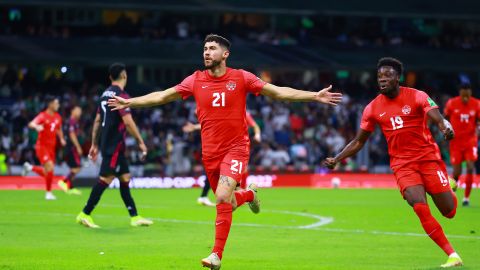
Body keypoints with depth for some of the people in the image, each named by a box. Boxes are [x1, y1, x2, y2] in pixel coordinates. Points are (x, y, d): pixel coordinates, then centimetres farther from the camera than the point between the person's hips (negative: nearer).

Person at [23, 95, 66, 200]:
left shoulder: (57, 117, 8)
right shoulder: (43, 116, -12)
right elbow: (31, 124, -27)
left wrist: (61, 139, 7)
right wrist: (37, 126, -50)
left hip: (51, 147, 7)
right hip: (42, 146, -7)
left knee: (47, 173, 6)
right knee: (50, 168, -18)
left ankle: (30, 167, 32)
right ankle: (48, 193, -5)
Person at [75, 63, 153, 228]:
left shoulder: (106, 94, 14)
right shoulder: (121, 95, -13)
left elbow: (97, 121, 17)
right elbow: (128, 121, -19)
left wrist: (94, 144, 21)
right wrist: (140, 142, -13)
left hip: (107, 143, 9)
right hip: (115, 145, -9)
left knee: (125, 178, 10)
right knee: (106, 179, -9)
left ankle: (135, 217, 11)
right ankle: (85, 214, -9)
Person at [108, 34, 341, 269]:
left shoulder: (241, 78, -4)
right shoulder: (196, 80, 3)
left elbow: (279, 92, -2)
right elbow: (162, 96, 11)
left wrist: (315, 96, -8)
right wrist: (129, 102, 8)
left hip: (236, 148, -4)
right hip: (210, 152, 4)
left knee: (223, 198, -21)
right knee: (225, 203, 10)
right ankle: (249, 194, 45)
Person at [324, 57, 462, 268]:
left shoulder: (417, 97, -7)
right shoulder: (373, 108, 2)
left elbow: (439, 120, -18)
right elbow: (358, 142, 11)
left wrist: (446, 128, -41)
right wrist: (336, 159, 0)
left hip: (428, 157, -2)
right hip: (402, 163, 2)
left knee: (449, 211, -2)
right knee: (420, 208, -19)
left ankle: (447, 189, 39)